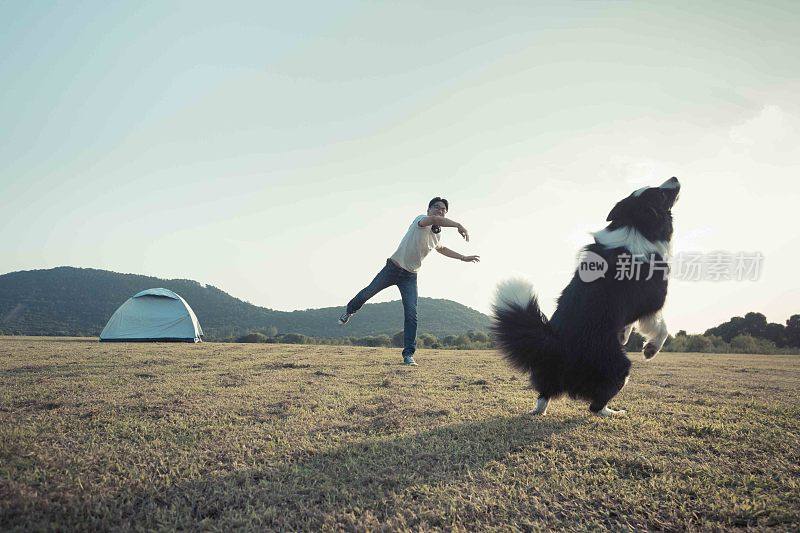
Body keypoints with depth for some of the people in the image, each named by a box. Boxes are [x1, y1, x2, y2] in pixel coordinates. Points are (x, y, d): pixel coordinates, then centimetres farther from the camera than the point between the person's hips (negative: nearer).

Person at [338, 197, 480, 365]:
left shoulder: (438, 234, 6)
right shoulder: (420, 220, -15)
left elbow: (441, 249, 30)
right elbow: (434, 219, -41)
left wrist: (463, 257, 26)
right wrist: (459, 225, -50)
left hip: (410, 277, 4)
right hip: (393, 268, -4)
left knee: (411, 314, -9)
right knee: (367, 293, 6)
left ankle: (408, 354, -3)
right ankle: (349, 311, 40)